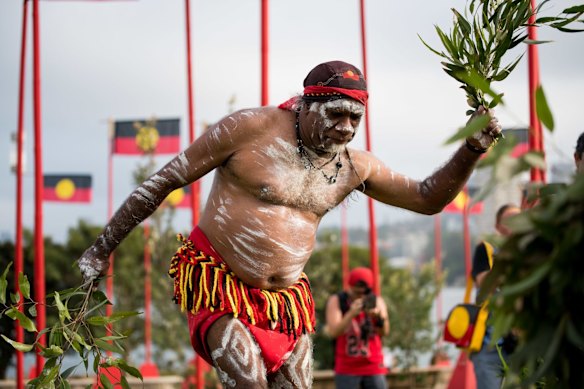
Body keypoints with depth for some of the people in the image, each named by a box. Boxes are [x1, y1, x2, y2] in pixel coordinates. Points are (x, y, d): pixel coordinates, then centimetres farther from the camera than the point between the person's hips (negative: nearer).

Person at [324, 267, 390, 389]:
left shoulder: (377, 302, 0)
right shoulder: (336, 301, -3)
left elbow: (384, 332, -13)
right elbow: (333, 332, -15)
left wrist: (379, 317, -35)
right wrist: (351, 314, -31)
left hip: (373, 368, 1)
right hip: (346, 369, -1)